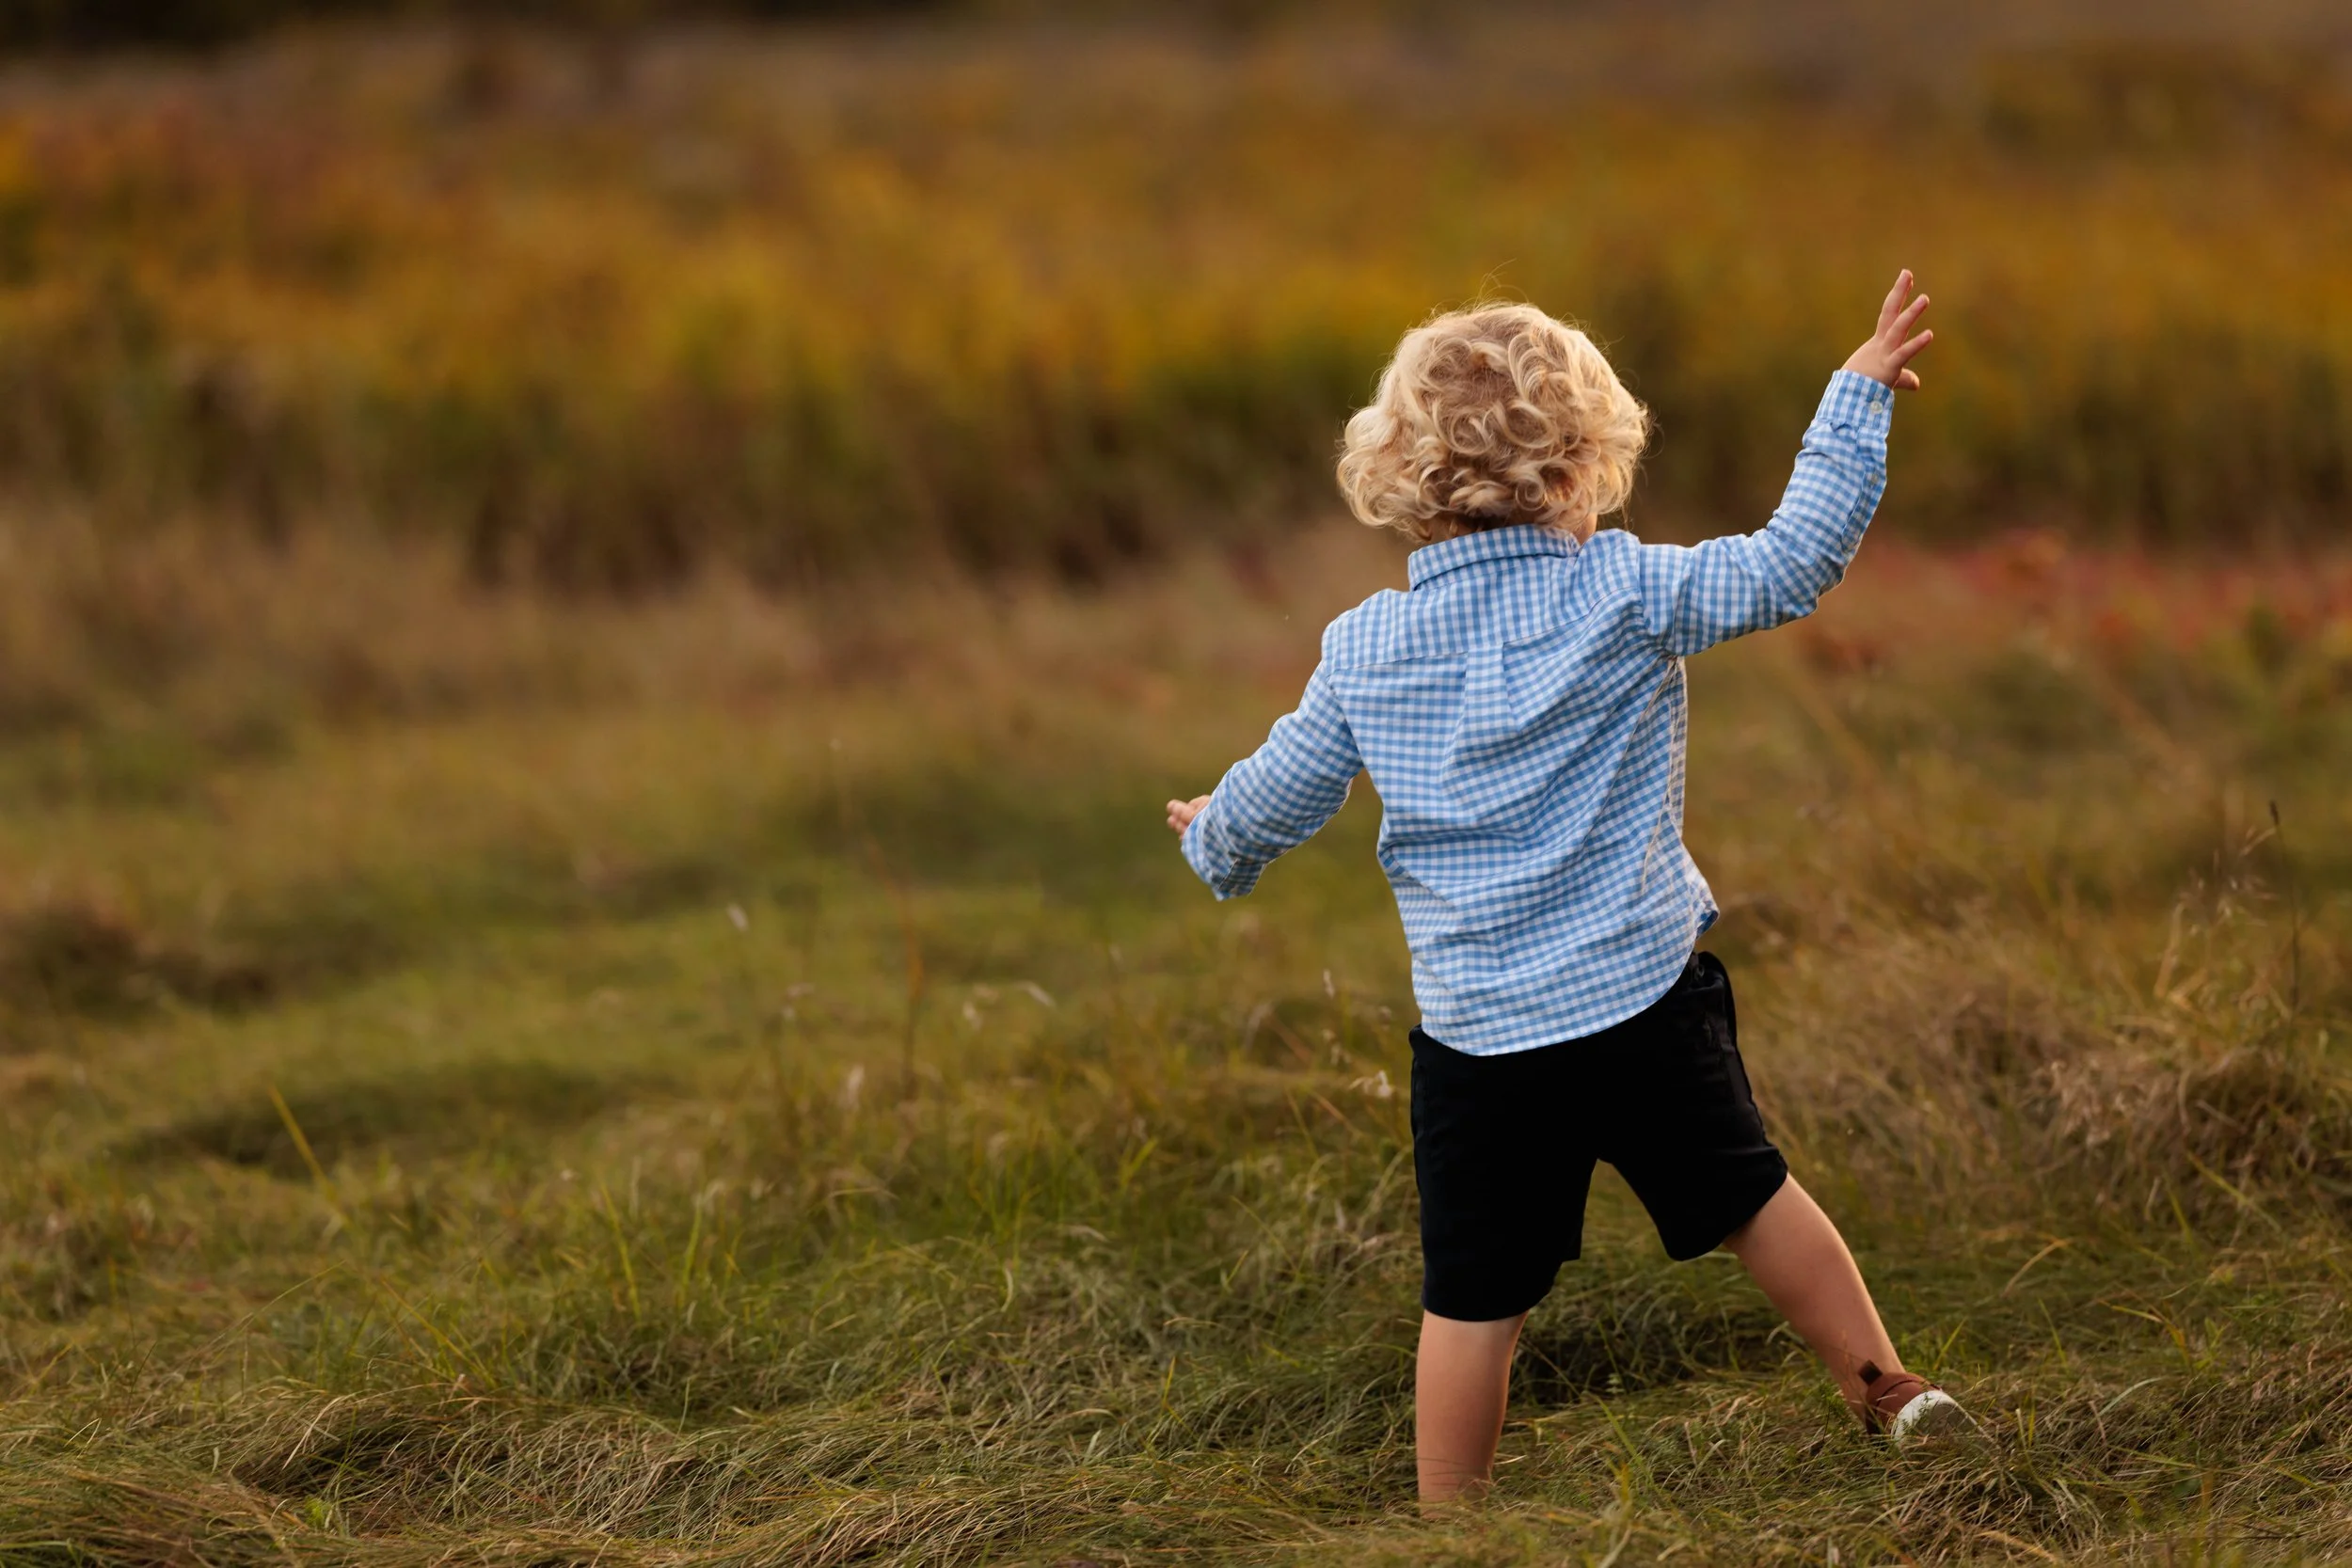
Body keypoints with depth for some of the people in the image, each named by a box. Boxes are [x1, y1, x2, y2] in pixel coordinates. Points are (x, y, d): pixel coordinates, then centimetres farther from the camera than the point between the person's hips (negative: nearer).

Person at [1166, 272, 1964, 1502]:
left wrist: (1216, 847, 34)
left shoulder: (1365, 651, 0)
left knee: (1472, 1297, 6)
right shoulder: (1624, 594, -7)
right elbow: (1791, 565, -7)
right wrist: (1855, 398, 2)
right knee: (1746, 1195, 18)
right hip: (1644, 997, 0)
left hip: (1477, 1032, 1)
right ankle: (1883, 1388, 26)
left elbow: (1281, 793, 11)